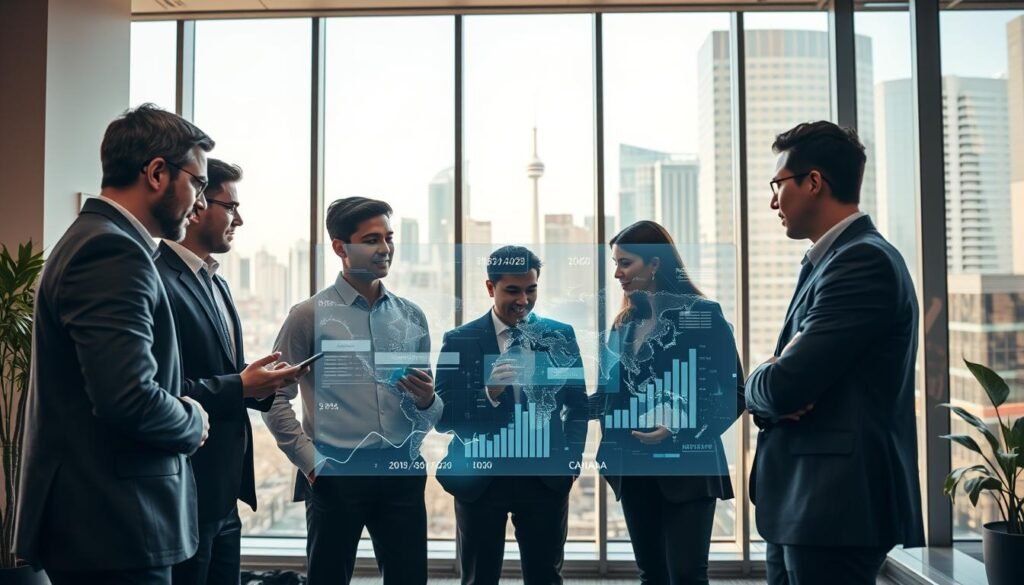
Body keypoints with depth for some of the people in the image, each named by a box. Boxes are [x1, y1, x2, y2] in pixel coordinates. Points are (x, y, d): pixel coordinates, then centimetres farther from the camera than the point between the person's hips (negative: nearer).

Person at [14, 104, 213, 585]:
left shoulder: (96, 238, 13)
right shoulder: (112, 250, -19)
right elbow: (130, 397, -28)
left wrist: (180, 414, 5)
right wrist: (192, 420, -9)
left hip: (100, 518, 10)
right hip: (113, 527, -10)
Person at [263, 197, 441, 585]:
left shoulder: (412, 317, 10)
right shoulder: (311, 315, -2)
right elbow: (275, 397, -3)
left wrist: (427, 400, -8)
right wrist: (311, 462, -7)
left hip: (403, 474, 3)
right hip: (336, 477, -3)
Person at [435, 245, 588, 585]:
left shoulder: (561, 336, 5)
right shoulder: (460, 341, -3)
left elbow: (578, 404, 12)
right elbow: (442, 417, -7)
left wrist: (572, 459, 2)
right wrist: (488, 393, -23)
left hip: (546, 476, 1)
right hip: (480, 477, -1)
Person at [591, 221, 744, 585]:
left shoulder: (702, 314, -7)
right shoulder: (624, 323, 11)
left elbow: (733, 395, -10)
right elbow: (614, 393, 10)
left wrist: (680, 428, -21)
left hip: (685, 465, -6)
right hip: (634, 468, 6)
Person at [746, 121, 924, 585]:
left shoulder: (864, 260, -16)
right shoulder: (827, 263, 15)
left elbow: (785, 385, -23)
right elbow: (773, 389, 14)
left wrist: (757, 384, -1)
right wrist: (772, 393, -8)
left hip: (836, 504, -9)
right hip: (804, 503, 9)